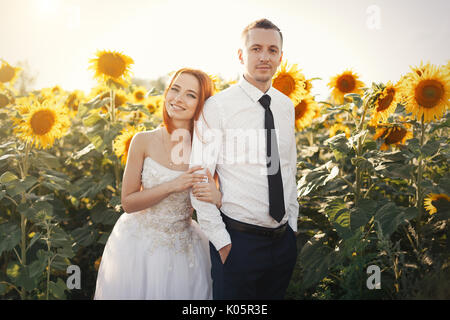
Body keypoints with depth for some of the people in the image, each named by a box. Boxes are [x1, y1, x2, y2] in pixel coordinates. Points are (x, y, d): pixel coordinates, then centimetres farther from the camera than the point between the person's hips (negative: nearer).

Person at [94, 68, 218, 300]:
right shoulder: (144, 141, -11)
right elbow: (128, 203, -9)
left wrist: (217, 198, -22)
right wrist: (172, 186, -22)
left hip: (183, 249, 1)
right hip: (138, 244, -1)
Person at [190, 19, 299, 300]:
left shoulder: (286, 106, 7)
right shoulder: (217, 106, -11)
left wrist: (292, 224, 11)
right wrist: (221, 242, -13)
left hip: (285, 240, 6)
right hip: (238, 241, -5)